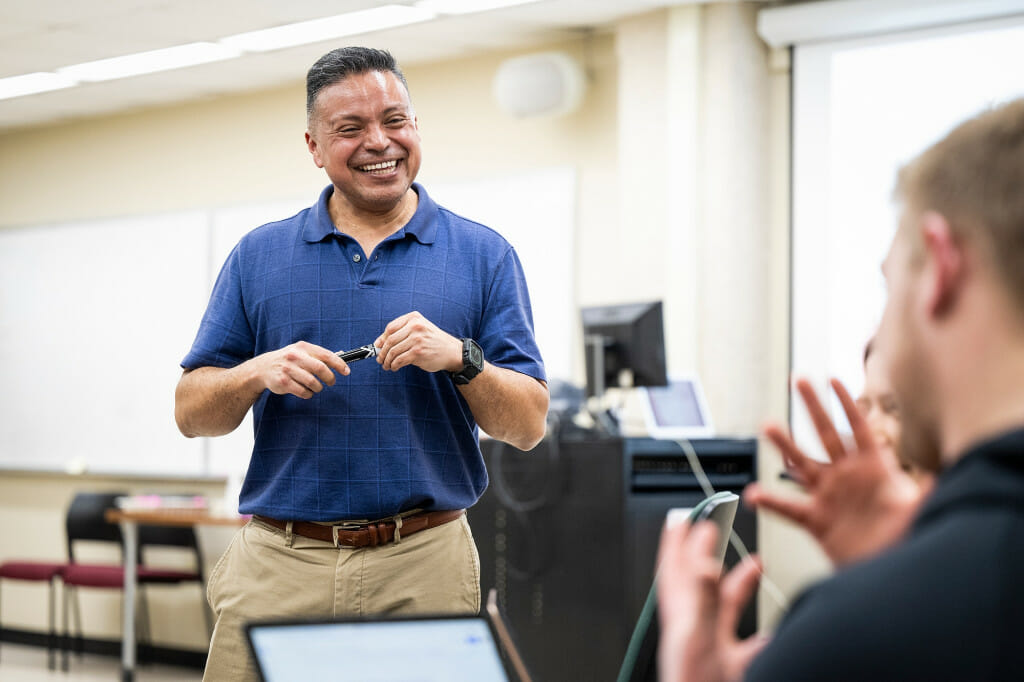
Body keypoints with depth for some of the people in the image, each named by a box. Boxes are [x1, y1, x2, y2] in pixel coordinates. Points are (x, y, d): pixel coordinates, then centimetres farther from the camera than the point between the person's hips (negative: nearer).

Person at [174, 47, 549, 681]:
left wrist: (460, 358, -16)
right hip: (280, 561, 1)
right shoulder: (260, 256, 9)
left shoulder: (483, 255, 5)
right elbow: (191, 411, 7)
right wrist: (257, 373, -13)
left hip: (425, 565, -1)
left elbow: (529, 427, 1)